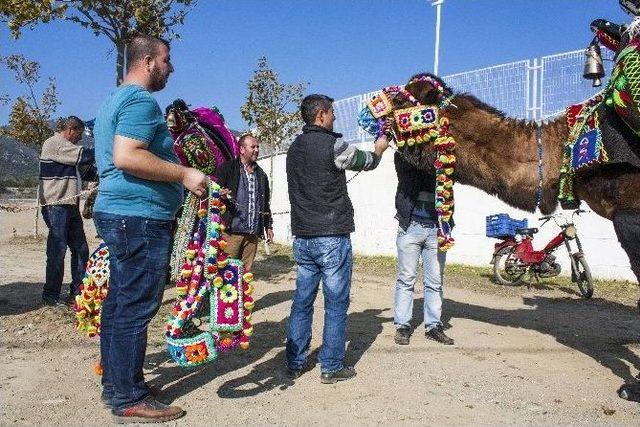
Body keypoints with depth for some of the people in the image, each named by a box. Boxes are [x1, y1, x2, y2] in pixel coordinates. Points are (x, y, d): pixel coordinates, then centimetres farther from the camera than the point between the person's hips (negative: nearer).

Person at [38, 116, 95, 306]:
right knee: (58, 250, -6)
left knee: (80, 249, 8)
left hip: (69, 205, 10)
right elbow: (84, 156, -16)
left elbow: (82, 170, 25)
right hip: (56, 205, -10)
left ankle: (77, 293, 15)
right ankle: (51, 296, 3)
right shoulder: (54, 143, -8)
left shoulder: (66, 148, 24)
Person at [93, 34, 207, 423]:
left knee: (120, 302, 14)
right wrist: (184, 174, -20)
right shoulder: (141, 100, -12)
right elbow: (126, 156, -24)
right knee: (137, 307, -6)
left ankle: (115, 384, 24)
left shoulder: (115, 100, 21)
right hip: (141, 217, -11)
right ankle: (130, 399, 2)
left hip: (116, 213, 11)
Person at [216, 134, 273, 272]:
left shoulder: (261, 175, 21)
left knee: (246, 271, 3)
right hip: (232, 230, -5)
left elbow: (265, 203, 25)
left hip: (253, 234, 5)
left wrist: (268, 226, 22)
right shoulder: (228, 168, 5)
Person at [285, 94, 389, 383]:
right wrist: (379, 150, 28)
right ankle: (331, 368, 9)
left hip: (302, 237, 7)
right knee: (336, 305, 2)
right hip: (332, 237, -7)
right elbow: (365, 161, 5)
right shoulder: (331, 145, -11)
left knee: (302, 302, 12)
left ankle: (294, 364, 18)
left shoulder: (294, 149, 11)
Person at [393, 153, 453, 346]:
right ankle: (402, 326, 11)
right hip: (410, 226, -2)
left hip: (436, 228, 2)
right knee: (406, 279, 2)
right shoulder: (404, 154, 5)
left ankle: (433, 326, 16)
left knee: (435, 281, 6)